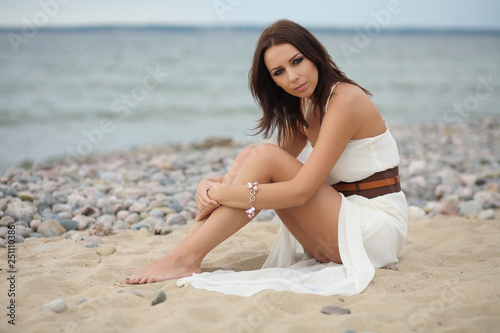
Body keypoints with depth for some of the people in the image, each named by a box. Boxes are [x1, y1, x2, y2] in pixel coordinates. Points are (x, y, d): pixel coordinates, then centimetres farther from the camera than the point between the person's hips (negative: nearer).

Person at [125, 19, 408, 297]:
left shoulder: (346, 99, -18)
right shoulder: (303, 106, 9)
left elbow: (300, 191, -24)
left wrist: (220, 193, -22)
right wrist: (214, 184, -13)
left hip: (379, 226, -8)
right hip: (344, 215, 8)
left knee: (265, 157, -22)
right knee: (251, 154, -9)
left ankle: (187, 258, -21)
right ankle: (184, 251, -15)